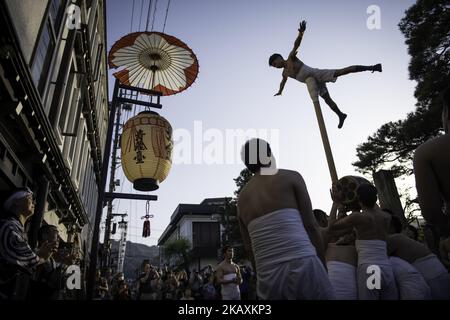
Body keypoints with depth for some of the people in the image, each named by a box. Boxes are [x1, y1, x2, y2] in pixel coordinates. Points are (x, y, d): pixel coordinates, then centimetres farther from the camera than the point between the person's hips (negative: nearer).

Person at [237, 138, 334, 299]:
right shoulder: (291, 177, 3)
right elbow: (311, 225, -1)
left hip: (267, 277, 5)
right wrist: (323, 265, 6)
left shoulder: (241, 199, 15)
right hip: (302, 267, -4)